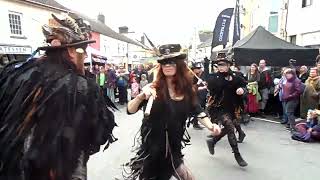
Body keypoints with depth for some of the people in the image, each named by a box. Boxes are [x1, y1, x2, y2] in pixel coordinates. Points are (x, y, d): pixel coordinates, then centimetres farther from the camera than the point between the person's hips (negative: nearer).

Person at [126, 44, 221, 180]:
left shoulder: (186, 89, -2)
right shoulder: (154, 88, -14)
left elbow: (197, 111, 2)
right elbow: (130, 110, -17)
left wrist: (210, 126, -15)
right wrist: (141, 97, -36)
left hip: (173, 148, 4)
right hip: (153, 146, -4)